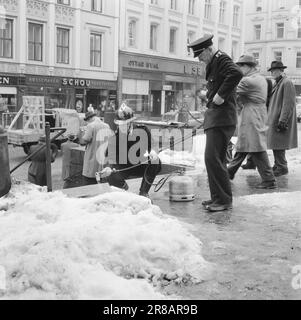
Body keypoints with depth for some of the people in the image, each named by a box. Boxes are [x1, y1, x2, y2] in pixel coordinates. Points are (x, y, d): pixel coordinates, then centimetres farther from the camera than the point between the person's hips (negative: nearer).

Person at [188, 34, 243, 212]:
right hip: (214, 117, 11)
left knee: (213, 158, -13)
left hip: (222, 118, -11)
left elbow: (237, 74, -29)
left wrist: (221, 95, -23)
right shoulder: (213, 64, 21)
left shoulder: (222, 59, -8)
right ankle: (218, 197, 20)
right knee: (215, 159, 12)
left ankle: (224, 200, -7)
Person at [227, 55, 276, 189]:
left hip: (252, 118, -10)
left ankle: (269, 180, -5)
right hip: (259, 115, 10)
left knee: (257, 149, -7)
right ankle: (230, 172, 29)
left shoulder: (248, 81, -15)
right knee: (243, 146, 17)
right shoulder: (261, 79, 14)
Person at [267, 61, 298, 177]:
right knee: (275, 144, 14)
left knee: (278, 145, -8)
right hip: (274, 120, 10)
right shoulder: (278, 84, 18)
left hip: (280, 121, -10)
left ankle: (282, 167, -1)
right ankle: (278, 165, 23)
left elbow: (288, 104, -18)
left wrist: (282, 120, -22)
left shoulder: (287, 83, -12)